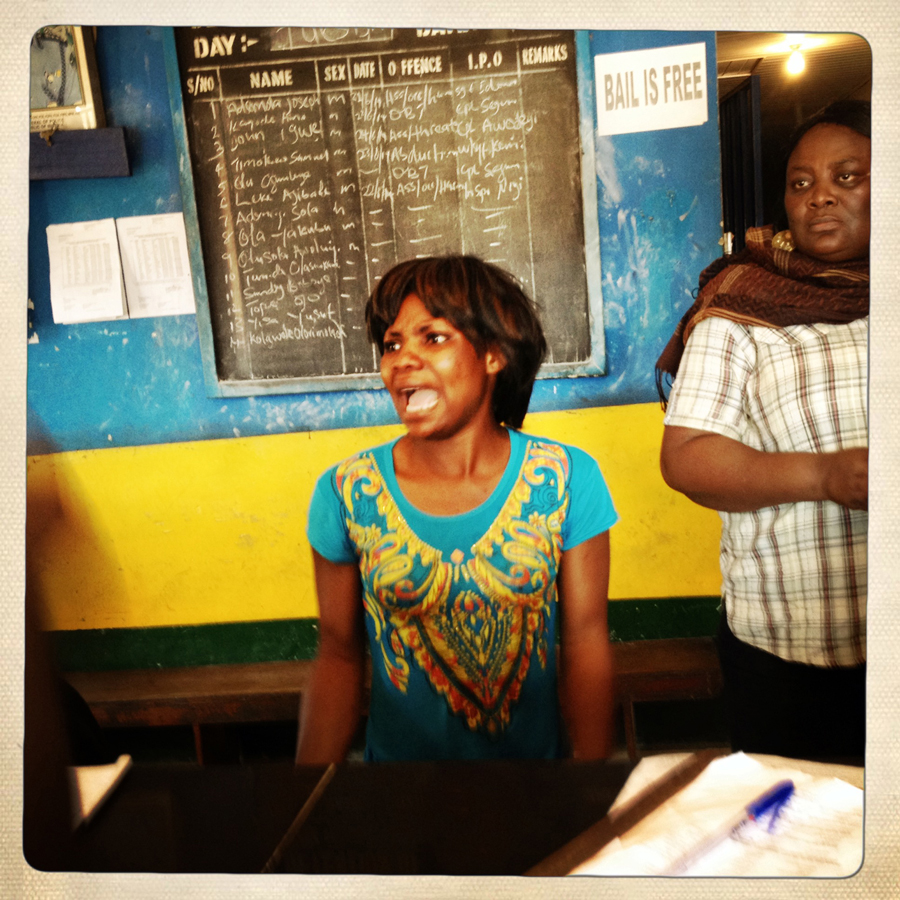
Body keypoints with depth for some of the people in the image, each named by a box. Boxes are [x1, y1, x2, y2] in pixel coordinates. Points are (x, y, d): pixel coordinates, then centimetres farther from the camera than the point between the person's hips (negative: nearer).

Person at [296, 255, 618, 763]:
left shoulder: (567, 480, -12)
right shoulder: (346, 493, -12)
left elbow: (586, 642, -9)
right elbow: (339, 655, -5)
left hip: (537, 750, 1)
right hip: (398, 753, 0)